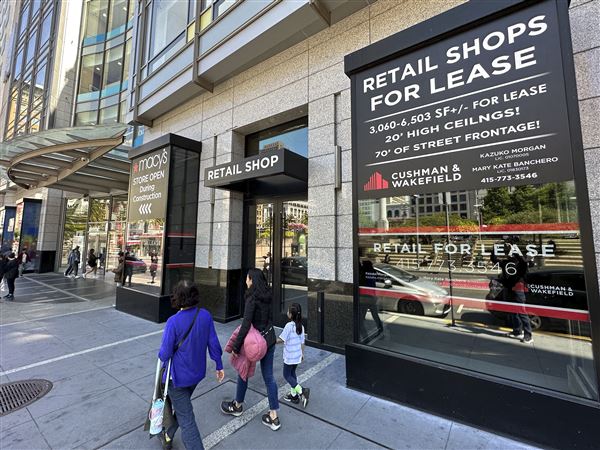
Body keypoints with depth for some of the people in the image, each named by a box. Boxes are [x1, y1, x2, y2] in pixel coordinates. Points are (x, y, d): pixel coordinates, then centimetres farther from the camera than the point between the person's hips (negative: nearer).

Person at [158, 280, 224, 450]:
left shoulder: (173, 322, -28)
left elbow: (165, 354, -19)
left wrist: (161, 354, 6)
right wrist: (219, 366, 4)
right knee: (182, 407, 31)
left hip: (178, 376, -5)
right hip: (197, 373, 5)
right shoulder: (205, 315, -15)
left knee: (186, 419, 11)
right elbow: (213, 343, -8)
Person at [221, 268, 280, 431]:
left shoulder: (252, 298, -21)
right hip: (270, 339, 7)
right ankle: (273, 417, 24)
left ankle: (238, 405, 43)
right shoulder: (268, 296, 1)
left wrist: (236, 347, -17)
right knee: (268, 376, 15)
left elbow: (246, 324, -24)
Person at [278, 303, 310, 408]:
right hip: (297, 356, 7)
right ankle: (294, 395, 30)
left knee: (287, 375, 9)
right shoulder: (301, 326, -2)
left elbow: (281, 339, -21)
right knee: (292, 373, 21)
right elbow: (302, 342, 6)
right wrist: (302, 353, 17)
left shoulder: (289, 325, -24)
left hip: (290, 356, -7)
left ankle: (302, 391, -1)